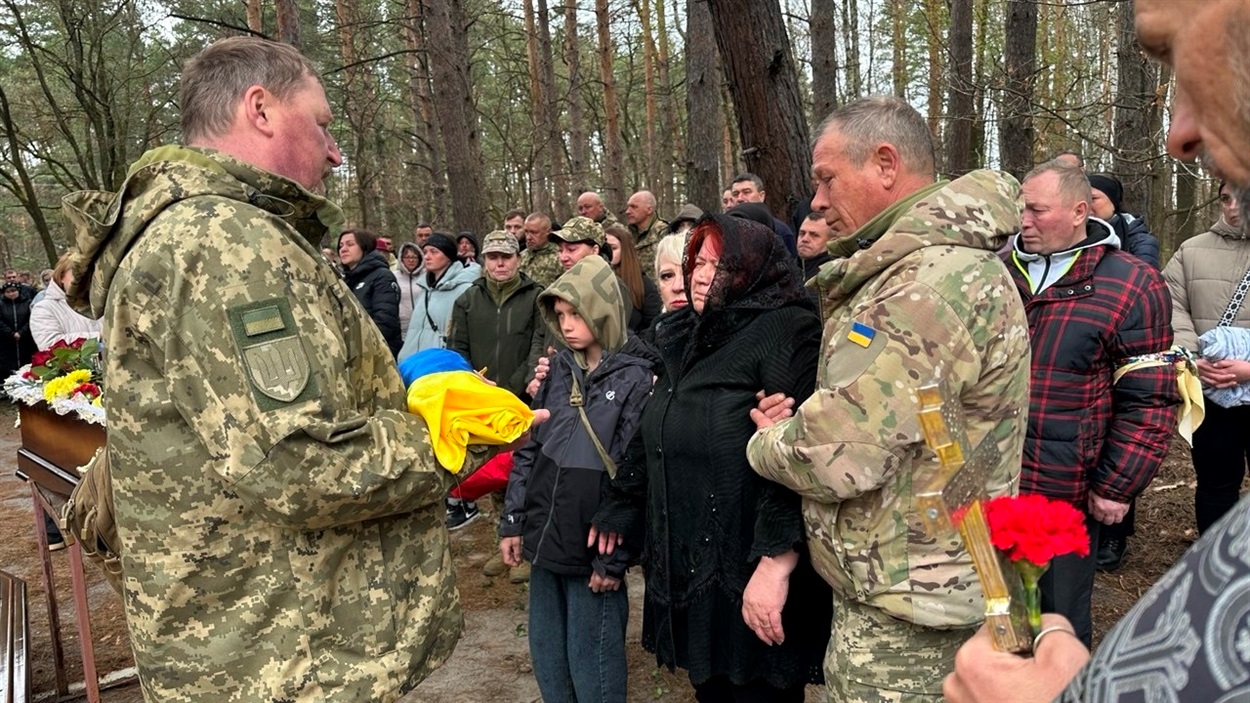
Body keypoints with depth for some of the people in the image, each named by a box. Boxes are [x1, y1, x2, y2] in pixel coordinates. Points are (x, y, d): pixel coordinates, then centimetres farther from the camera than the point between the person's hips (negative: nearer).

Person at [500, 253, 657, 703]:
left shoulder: (635, 378, -12)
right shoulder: (559, 368, 6)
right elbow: (529, 448, 11)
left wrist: (613, 557, -15)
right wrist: (512, 522, 7)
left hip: (592, 547, -6)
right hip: (545, 537, 6)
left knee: (591, 665, 7)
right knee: (545, 655, 18)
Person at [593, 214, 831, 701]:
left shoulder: (786, 332, -12)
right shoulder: (685, 338, 13)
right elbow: (650, 440, 21)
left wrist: (776, 561, -28)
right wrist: (621, 510, 21)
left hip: (748, 576, -7)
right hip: (686, 570, 7)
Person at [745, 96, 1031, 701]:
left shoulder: (932, 282, -24)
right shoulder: (949, 260, 12)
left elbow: (838, 454, -28)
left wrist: (767, 443, -7)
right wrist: (800, 423, -2)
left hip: (903, 615, -10)